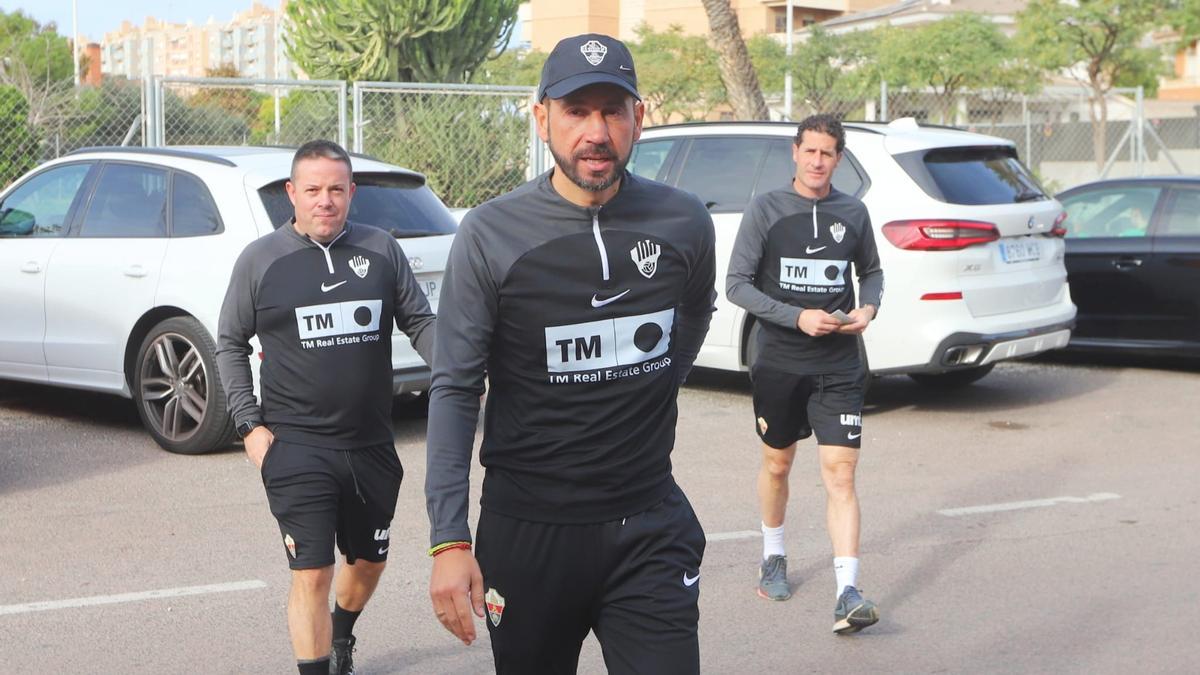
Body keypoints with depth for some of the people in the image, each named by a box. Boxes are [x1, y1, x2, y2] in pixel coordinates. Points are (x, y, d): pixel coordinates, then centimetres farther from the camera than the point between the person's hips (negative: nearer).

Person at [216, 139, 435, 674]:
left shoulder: (381, 250, 2)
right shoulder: (261, 260, -1)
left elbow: (419, 321, 7)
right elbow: (230, 344, 6)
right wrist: (249, 424, -3)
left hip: (372, 444, 4)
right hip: (297, 446, -3)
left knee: (369, 560, 21)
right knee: (311, 575, -9)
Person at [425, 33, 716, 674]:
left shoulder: (685, 223, -2)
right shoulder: (491, 235, -10)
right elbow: (454, 391, -9)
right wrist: (448, 540, -14)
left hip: (650, 525, 2)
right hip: (528, 528, -1)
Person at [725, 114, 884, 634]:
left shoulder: (853, 213, 3)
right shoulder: (766, 209, -5)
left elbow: (872, 271, 18)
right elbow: (737, 284, -8)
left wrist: (869, 307, -4)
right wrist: (797, 317, -18)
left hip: (838, 366, 1)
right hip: (779, 362, 0)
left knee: (840, 473, -9)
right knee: (777, 463, 16)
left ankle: (848, 593, -12)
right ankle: (773, 558, 40)